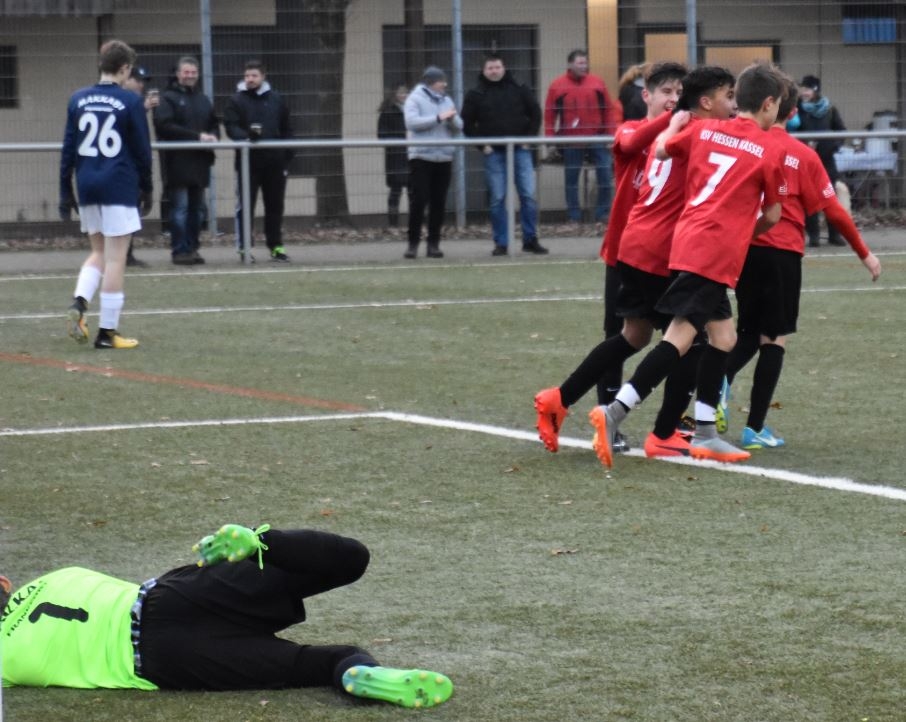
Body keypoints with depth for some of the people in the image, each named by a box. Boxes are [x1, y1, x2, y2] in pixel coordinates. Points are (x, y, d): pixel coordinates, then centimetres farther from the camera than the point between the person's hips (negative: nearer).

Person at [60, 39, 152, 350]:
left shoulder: (78, 100, 5)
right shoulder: (130, 101, -7)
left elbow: (68, 149, 7)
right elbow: (142, 150, -3)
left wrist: (66, 192, 12)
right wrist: (146, 190, 8)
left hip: (87, 186, 5)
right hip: (120, 188, -4)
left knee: (99, 252, 19)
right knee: (115, 258, 0)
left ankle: (78, 302, -6)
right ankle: (107, 331, 1)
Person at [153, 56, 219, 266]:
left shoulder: (203, 100, 18)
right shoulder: (168, 98, -3)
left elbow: (214, 123, 23)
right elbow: (164, 126, -15)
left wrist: (213, 136, -2)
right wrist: (197, 136, -18)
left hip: (199, 162, 7)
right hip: (178, 161, -7)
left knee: (197, 207, 8)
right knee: (180, 207, -7)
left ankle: (192, 248, 14)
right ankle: (180, 250, -5)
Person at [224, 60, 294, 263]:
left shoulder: (276, 99, 10)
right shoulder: (236, 101, 1)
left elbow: (286, 130, 13)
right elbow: (231, 127, -9)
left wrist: (287, 157, 6)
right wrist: (247, 136, -28)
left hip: (275, 162, 3)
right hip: (248, 162, -3)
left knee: (275, 206, 8)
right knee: (245, 205, -3)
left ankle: (276, 246, 16)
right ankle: (244, 246, 1)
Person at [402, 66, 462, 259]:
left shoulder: (446, 100, 15)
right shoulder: (415, 98, 0)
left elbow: (458, 127, 13)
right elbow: (412, 122, -15)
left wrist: (453, 119, -10)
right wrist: (438, 118, -17)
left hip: (444, 157, 5)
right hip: (421, 157, -5)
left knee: (439, 202, 3)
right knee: (418, 200, -6)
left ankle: (434, 243, 9)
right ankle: (413, 242, 1)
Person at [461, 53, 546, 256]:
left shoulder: (519, 90, 5)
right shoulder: (476, 95, 4)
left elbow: (535, 113, 9)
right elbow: (467, 124, 6)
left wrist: (529, 138, 0)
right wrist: (482, 145, -2)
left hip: (520, 150, 1)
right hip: (494, 153, 0)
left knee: (528, 195, -3)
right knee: (497, 199, -1)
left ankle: (530, 240, 5)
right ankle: (501, 243, 4)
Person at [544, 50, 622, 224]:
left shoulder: (597, 82, 6)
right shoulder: (558, 86, 2)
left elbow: (609, 109, 7)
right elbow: (549, 114, 2)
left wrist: (611, 134, 1)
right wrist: (550, 139, -4)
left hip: (597, 138, 1)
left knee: (605, 175, -3)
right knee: (571, 178, 4)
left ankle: (603, 215, 7)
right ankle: (574, 216, 13)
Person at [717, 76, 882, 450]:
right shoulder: (804, 156, -1)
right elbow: (833, 210, 2)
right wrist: (864, 254, 12)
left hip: (743, 249, 3)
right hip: (783, 253, -3)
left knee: (750, 332, 19)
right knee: (774, 339, 3)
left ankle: (722, 380, -10)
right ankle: (755, 428, 0)